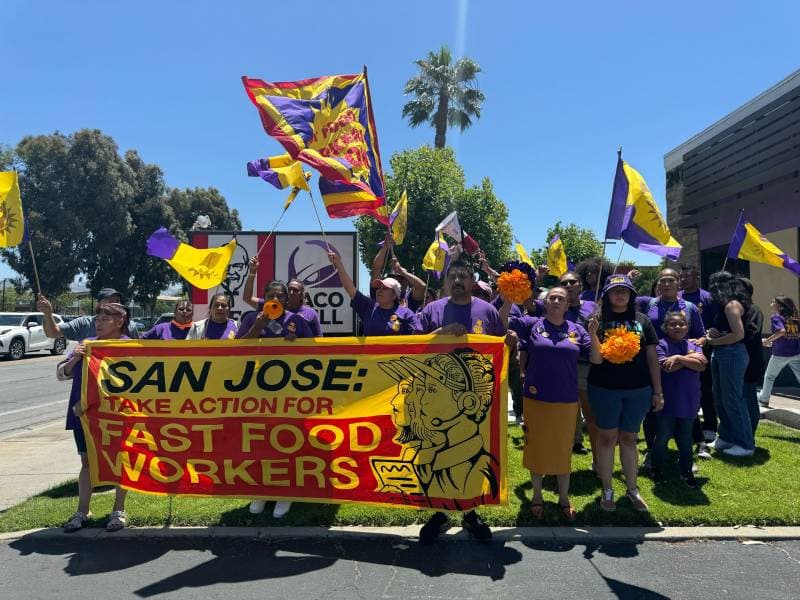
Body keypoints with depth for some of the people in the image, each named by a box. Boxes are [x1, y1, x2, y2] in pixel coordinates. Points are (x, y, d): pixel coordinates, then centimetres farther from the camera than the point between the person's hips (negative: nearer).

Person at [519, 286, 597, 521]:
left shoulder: (576, 330, 3)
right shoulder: (533, 325, -3)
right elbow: (522, 356, 5)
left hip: (567, 400, 1)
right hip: (536, 398, -1)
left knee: (563, 450, 12)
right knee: (537, 448, 11)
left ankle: (564, 498, 30)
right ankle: (537, 496, 29)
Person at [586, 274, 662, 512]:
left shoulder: (642, 320, 5)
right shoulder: (598, 320, -2)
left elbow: (652, 357, 7)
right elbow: (596, 359, -7)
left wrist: (658, 392, 6)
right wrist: (592, 334, -25)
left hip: (638, 390, 2)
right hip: (605, 389, -2)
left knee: (629, 438, 13)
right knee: (607, 437, 7)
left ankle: (632, 489, 26)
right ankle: (607, 490, 20)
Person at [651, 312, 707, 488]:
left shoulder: (693, 345, 6)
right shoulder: (661, 345, -7)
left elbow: (701, 366, -9)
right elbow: (667, 367, -20)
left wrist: (679, 358, -16)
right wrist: (690, 358, -12)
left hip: (689, 401, 3)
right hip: (667, 401, -3)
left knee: (686, 439, 14)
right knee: (662, 437, 9)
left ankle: (686, 471, 28)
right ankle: (656, 469, 25)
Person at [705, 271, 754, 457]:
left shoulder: (732, 304, -14)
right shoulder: (725, 305, 14)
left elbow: (738, 334, -22)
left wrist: (713, 341, -12)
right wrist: (712, 333, -2)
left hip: (732, 354, -10)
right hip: (720, 354, 10)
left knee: (732, 399, -2)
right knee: (720, 398, 15)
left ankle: (746, 444, 9)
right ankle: (727, 438, 26)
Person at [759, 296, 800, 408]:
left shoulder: (776, 317, -6)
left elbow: (781, 331, -23)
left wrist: (768, 340, -13)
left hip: (780, 354, -4)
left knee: (769, 376, 17)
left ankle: (763, 400, 28)